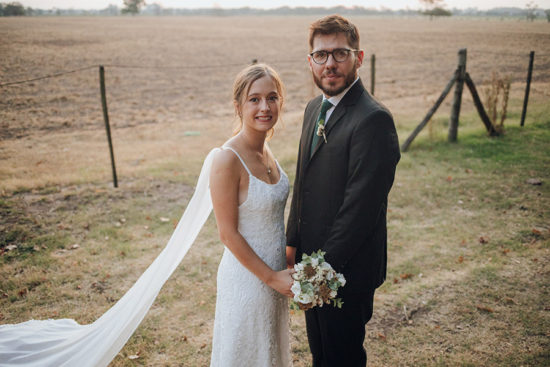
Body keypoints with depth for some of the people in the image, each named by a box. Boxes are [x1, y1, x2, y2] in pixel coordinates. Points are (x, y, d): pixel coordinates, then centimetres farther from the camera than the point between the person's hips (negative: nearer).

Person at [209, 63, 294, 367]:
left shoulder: (265, 150, 0)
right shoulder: (228, 159, -24)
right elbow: (228, 233, -20)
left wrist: (282, 273, 8)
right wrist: (271, 277, -15)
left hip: (275, 271, 7)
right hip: (249, 275, -7)